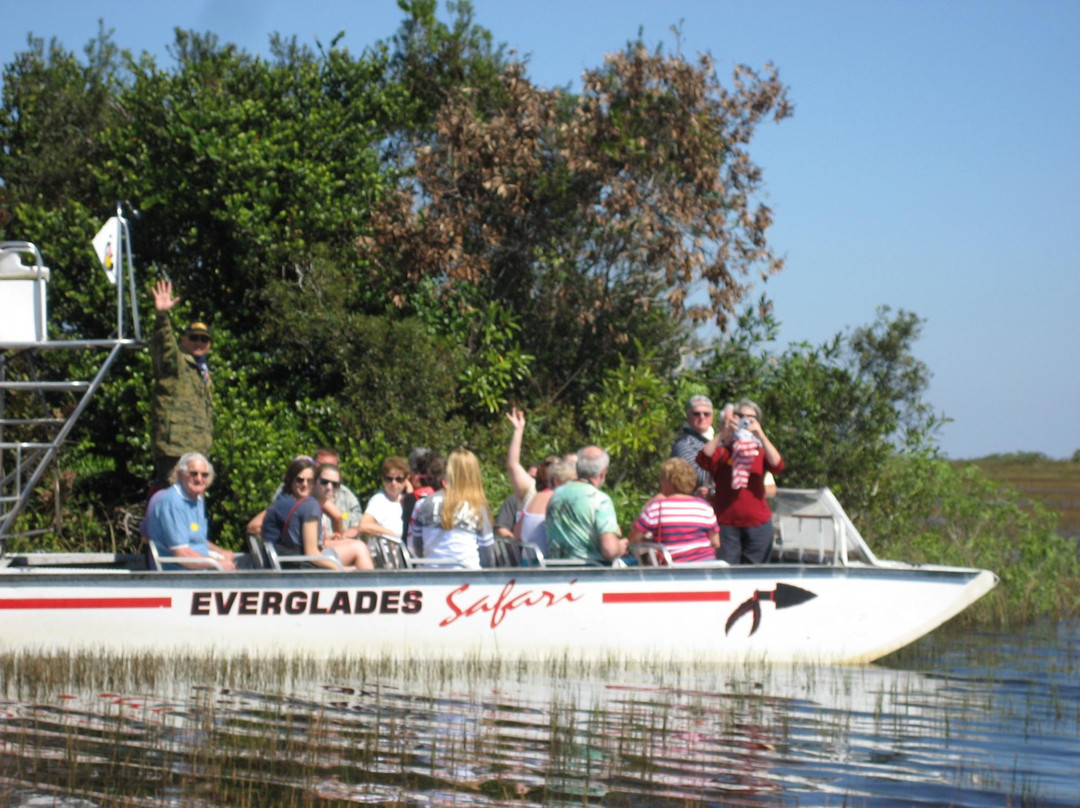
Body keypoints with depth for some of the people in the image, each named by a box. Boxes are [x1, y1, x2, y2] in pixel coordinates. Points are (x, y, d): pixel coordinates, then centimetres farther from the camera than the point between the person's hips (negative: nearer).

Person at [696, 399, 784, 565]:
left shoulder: (760, 451, 12)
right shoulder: (722, 451, 7)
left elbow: (777, 465, -8)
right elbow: (703, 459, -13)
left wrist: (761, 435, -16)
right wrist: (722, 434, -18)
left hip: (757, 523, 2)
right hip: (726, 524, -2)